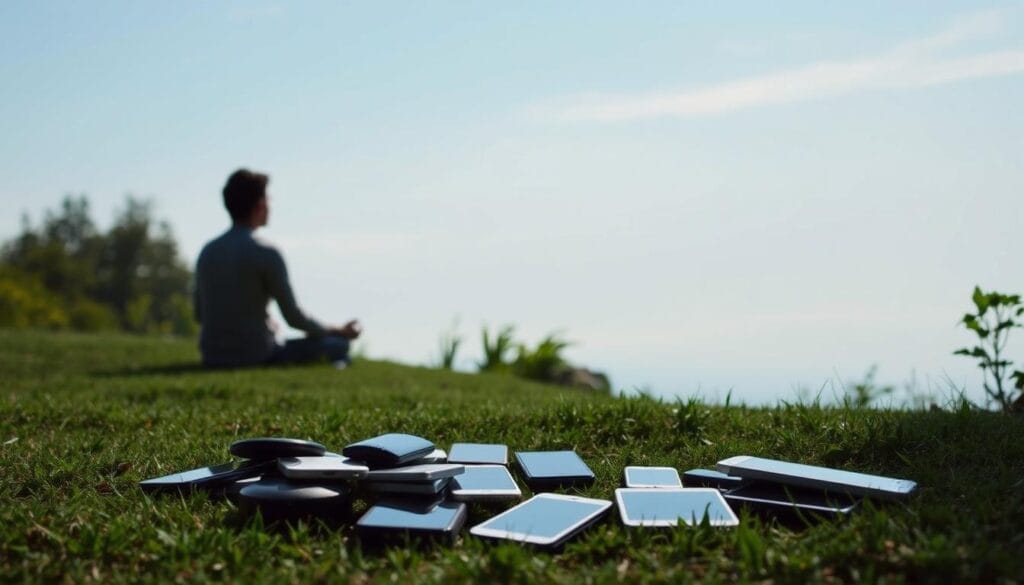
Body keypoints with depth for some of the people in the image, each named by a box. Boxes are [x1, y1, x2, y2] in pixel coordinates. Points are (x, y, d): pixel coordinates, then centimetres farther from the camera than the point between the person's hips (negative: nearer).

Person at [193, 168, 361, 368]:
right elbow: (293, 317, -10)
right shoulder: (266, 254, -13)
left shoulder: (207, 252, 7)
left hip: (212, 358, 7)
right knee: (337, 345, 4)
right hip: (256, 357, -7)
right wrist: (340, 332, 6)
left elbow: (200, 314, 15)